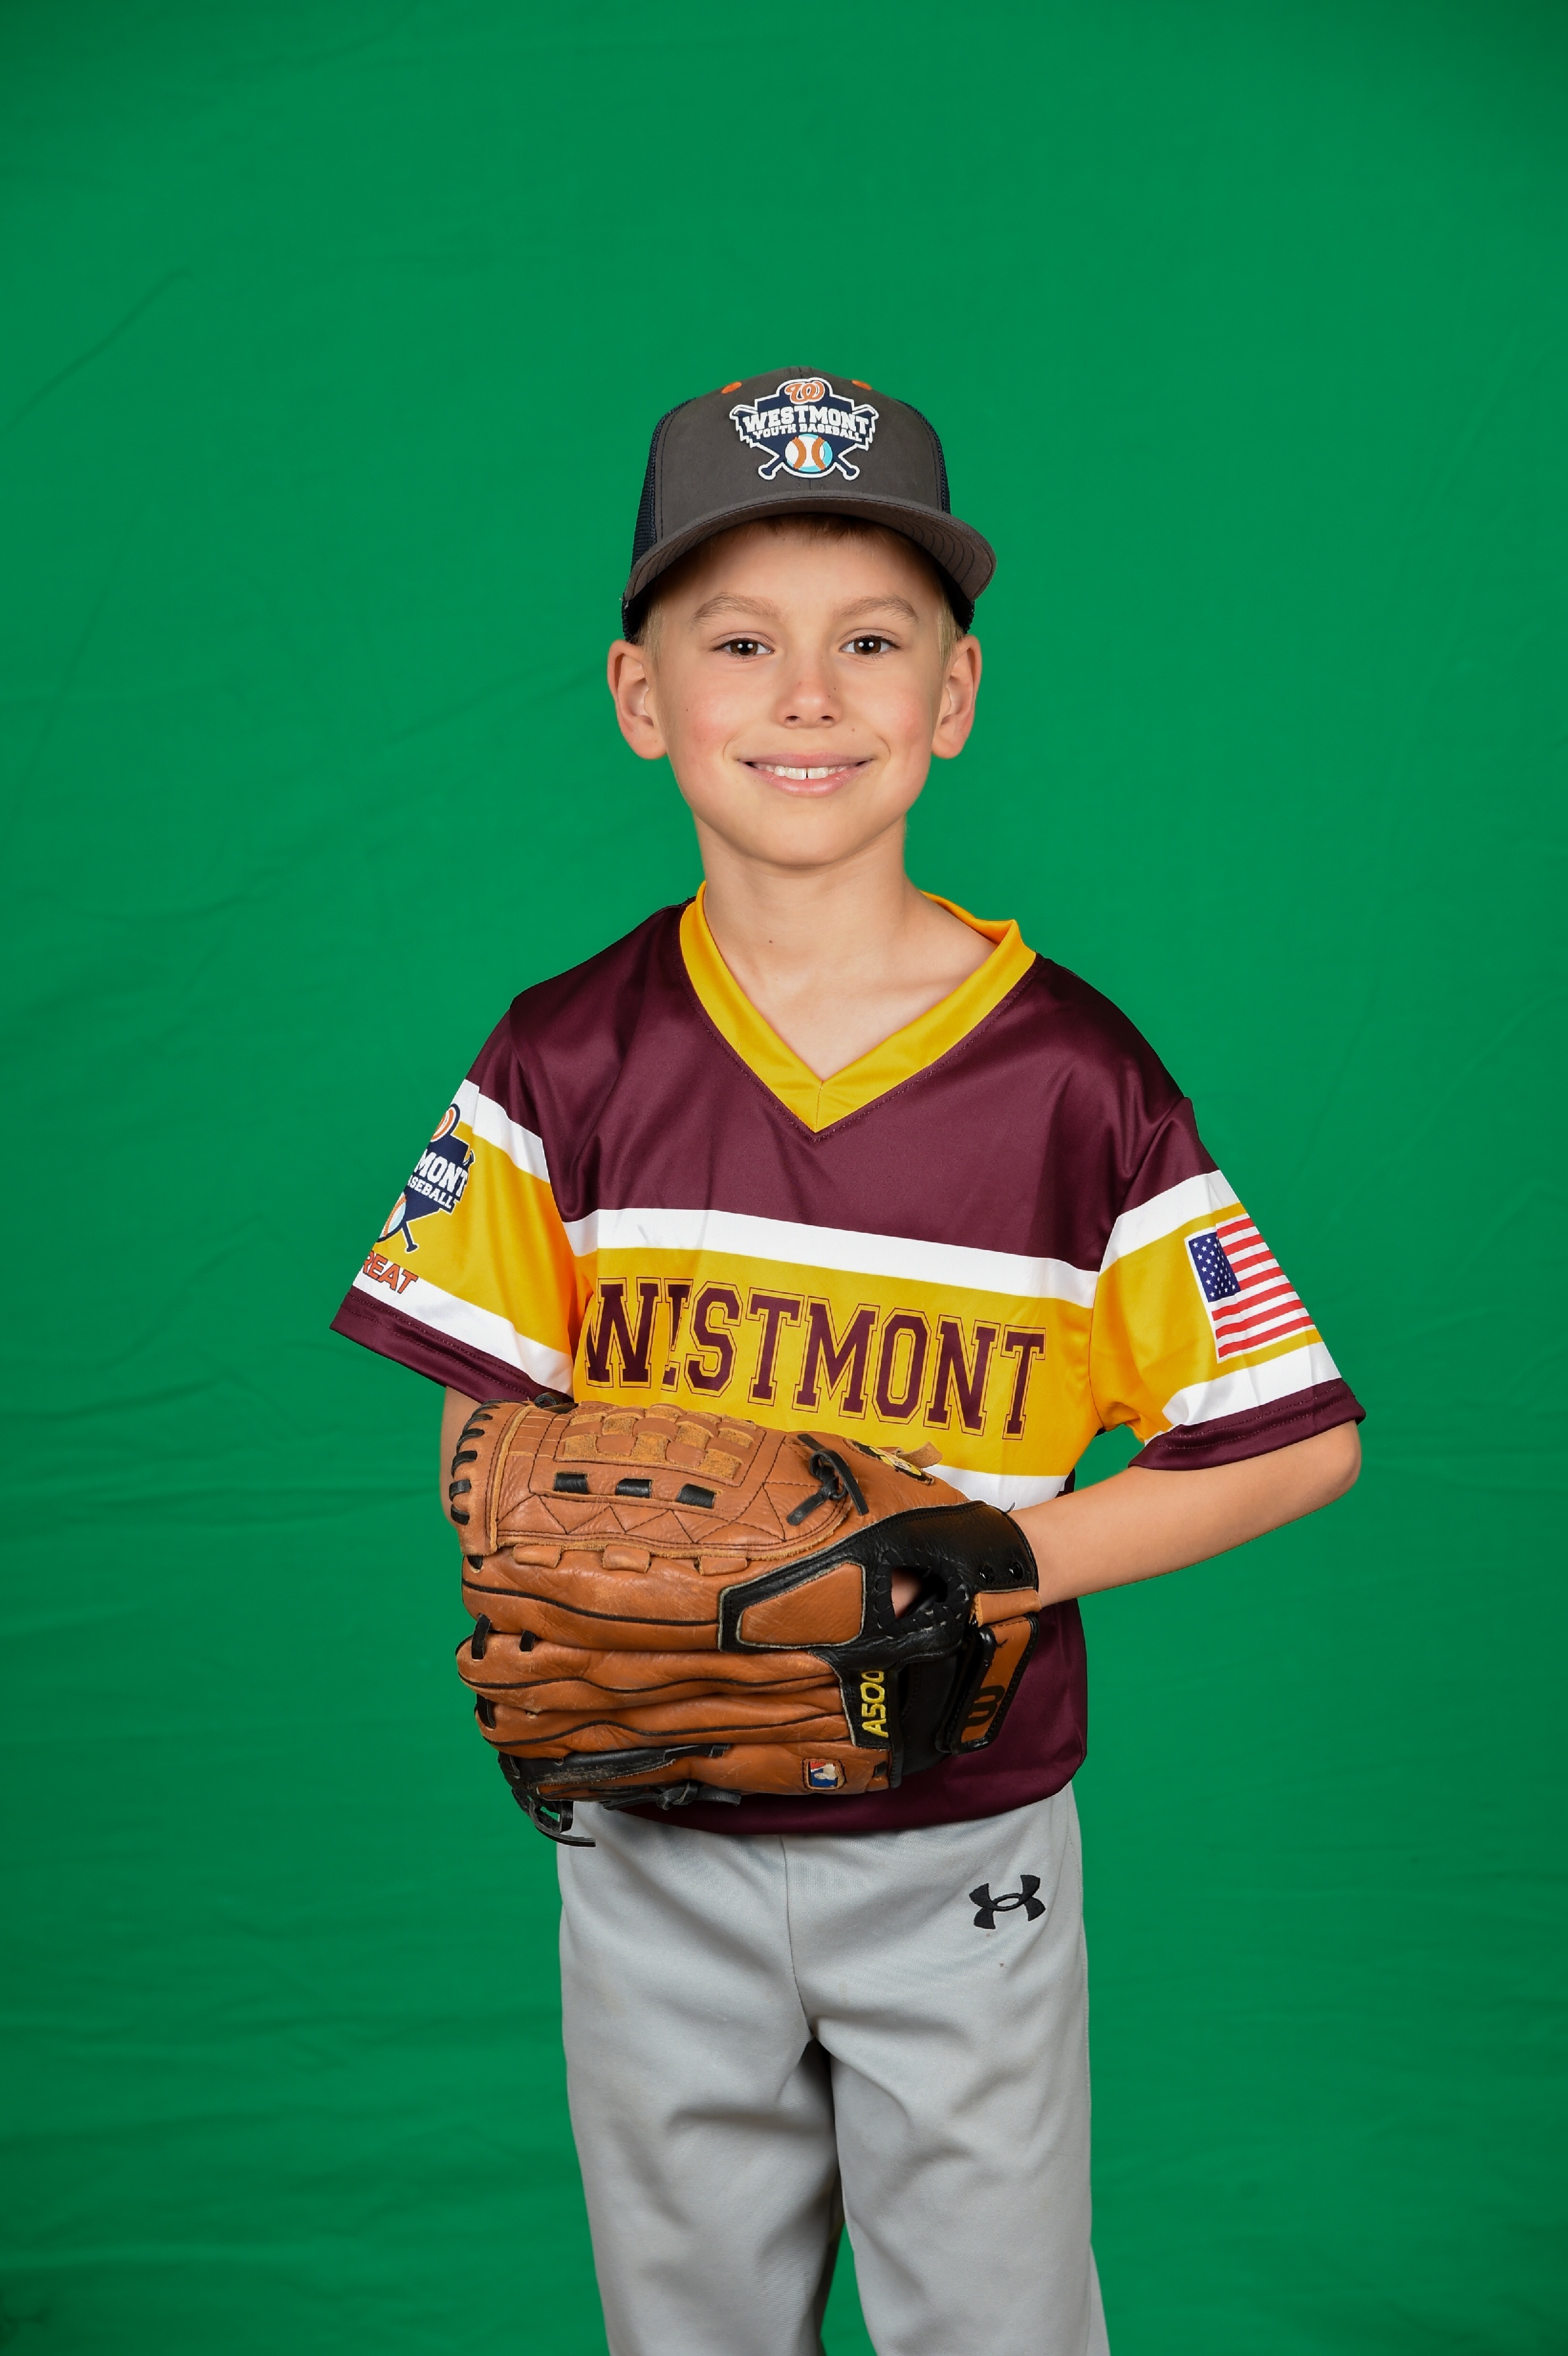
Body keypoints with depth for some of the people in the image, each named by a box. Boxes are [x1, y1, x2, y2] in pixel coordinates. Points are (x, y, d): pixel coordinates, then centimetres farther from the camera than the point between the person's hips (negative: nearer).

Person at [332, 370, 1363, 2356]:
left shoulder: (1071, 1073, -10)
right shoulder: (566, 1065, -5)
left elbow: (1300, 1443, -7)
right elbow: (488, 1432, 2)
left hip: (964, 1846, -1)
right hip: (654, 1843, 2)